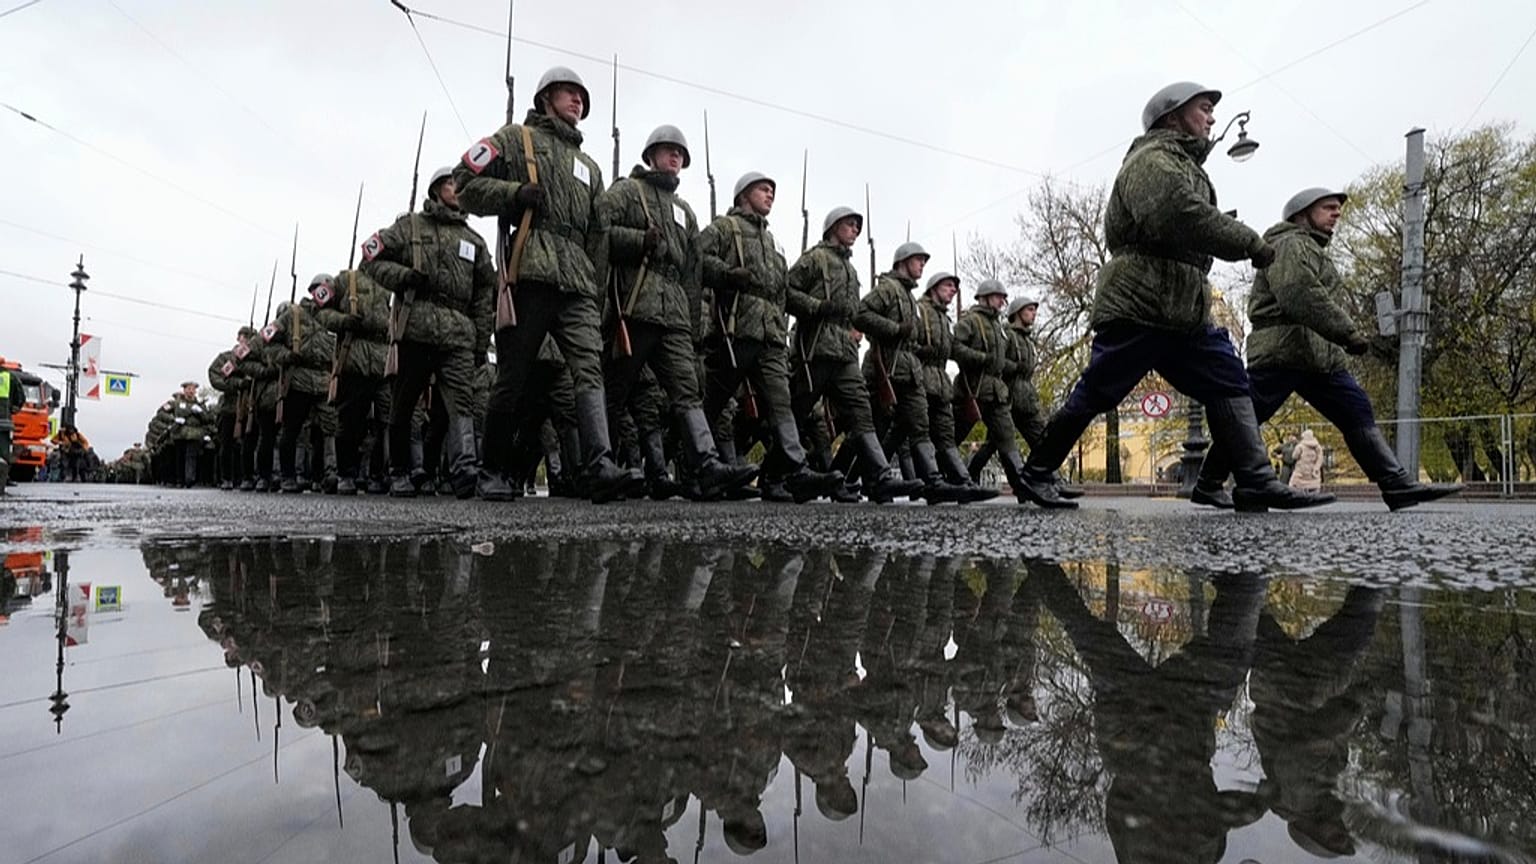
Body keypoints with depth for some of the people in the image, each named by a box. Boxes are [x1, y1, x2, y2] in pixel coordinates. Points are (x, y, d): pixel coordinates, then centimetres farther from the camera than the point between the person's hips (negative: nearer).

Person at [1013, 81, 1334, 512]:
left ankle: (1257, 483, 1)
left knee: (1229, 384, 1)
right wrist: (1252, 243, -15)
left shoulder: (1185, 164, 29)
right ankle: (1037, 473, 6)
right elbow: (1186, 218, -21)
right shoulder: (1152, 160, -5)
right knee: (1092, 396, -5)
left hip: (1185, 311, 10)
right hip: (1136, 305, -10)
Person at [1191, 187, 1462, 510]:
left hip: (1320, 356, 10)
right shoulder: (1290, 243, -5)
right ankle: (1208, 485, 1)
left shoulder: (1314, 249, 30)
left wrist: (1344, 336, 17)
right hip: (1283, 349, -10)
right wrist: (1349, 333, -21)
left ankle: (1399, 485, 0)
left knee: (1358, 414, 2)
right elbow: (1301, 296, -20)